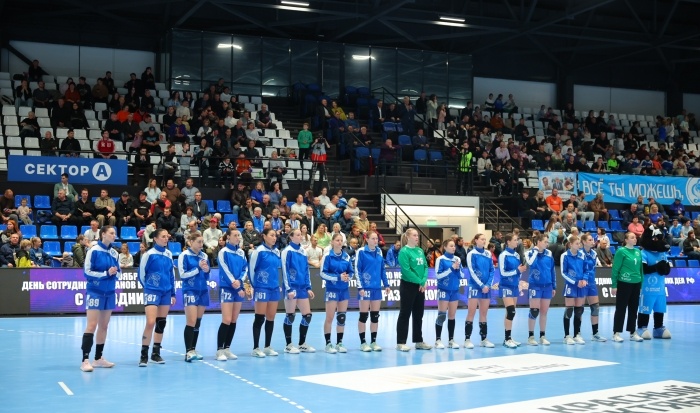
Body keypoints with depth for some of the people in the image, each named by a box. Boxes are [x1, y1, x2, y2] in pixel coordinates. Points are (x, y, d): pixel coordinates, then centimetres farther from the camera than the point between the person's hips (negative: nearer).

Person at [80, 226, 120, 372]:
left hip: (109, 293, 6)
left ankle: (98, 358, 16)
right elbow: (87, 272, -12)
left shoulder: (115, 253, 7)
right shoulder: (93, 250, -9)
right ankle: (85, 360, -10)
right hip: (95, 292, -6)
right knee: (92, 325, -10)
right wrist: (106, 273, -19)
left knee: (104, 326, 9)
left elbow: (119, 273, 11)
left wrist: (115, 273, -12)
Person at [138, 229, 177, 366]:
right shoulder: (149, 254, -8)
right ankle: (144, 355, -7)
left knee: (161, 323, 9)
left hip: (166, 292, 6)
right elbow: (141, 274, 0)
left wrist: (172, 293, 14)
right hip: (152, 292, -6)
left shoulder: (169, 254, 8)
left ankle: (156, 353, 18)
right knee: (150, 323, -14)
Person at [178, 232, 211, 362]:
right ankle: (189, 351, -11)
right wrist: (198, 268, -14)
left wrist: (207, 270, -7)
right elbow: (183, 274, -10)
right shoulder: (184, 255, -5)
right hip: (190, 292, -5)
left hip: (203, 291, 6)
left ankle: (193, 350, 14)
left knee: (198, 322, 7)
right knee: (191, 322, -11)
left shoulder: (204, 256, 10)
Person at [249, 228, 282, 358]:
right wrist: (254, 285, 2)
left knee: (271, 318, 9)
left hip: (274, 288, 6)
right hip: (262, 288, -6)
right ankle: (256, 348, 4)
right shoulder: (259, 251, -9)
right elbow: (251, 269, -6)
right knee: (260, 318, -2)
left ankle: (268, 347, 18)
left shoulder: (277, 252, 9)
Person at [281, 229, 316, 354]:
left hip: (302, 287, 7)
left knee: (307, 315, 5)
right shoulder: (287, 251, -7)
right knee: (290, 316, -1)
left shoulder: (303, 251, 12)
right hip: (292, 287, -6)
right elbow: (285, 270, -10)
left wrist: (308, 287, 11)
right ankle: (288, 345, 8)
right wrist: (289, 289, -15)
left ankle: (302, 344, 17)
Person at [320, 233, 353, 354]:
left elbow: (350, 271, 13)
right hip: (332, 289, -5)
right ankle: (328, 344, 6)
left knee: (342, 317, 8)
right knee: (329, 318, -1)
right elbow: (323, 273, -11)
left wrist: (347, 276, -10)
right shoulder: (327, 256, -8)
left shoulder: (346, 256, 6)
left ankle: (339, 343, 17)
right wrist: (338, 277, -19)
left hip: (344, 290, 5)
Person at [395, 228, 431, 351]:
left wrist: (424, 281, -8)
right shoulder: (404, 251, -12)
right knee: (405, 314, -3)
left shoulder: (420, 251, 10)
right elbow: (406, 270, -19)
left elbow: (425, 266, 8)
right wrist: (419, 281, -15)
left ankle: (419, 341, 21)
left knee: (419, 314, 12)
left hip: (420, 287, 7)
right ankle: (400, 343, 1)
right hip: (408, 286, -7)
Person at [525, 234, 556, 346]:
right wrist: (536, 251, -18)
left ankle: (542, 336, 17)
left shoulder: (549, 254, 6)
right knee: (534, 311, -5)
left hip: (547, 286, 4)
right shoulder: (530, 252, -5)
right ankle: (531, 336, 5)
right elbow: (531, 263, -27)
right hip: (535, 285, -4)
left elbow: (552, 271, 12)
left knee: (544, 312, 9)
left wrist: (554, 286, 11)